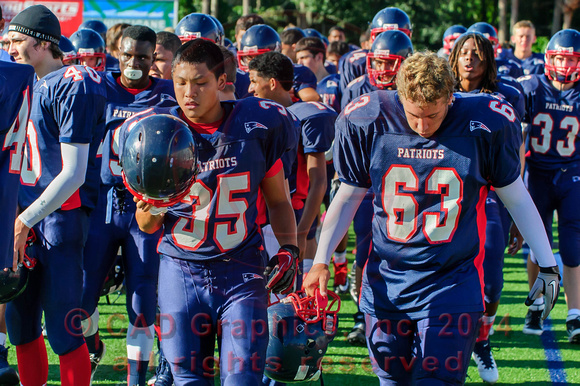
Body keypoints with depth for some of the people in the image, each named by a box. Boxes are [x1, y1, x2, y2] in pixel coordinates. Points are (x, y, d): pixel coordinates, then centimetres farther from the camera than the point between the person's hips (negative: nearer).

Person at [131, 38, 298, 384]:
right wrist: (150, 209, -18)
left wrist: (288, 248, -3)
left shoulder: (258, 126, -3)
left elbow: (278, 201, 12)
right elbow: (148, 226, 4)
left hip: (240, 273, -1)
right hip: (181, 273, 1)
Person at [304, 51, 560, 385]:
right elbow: (349, 196, 9)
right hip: (387, 281, 2)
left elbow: (515, 195, 5)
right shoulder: (368, 123, -5)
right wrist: (321, 260, 6)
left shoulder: (485, 125, -9)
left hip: (453, 282, -2)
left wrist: (547, 264, 10)